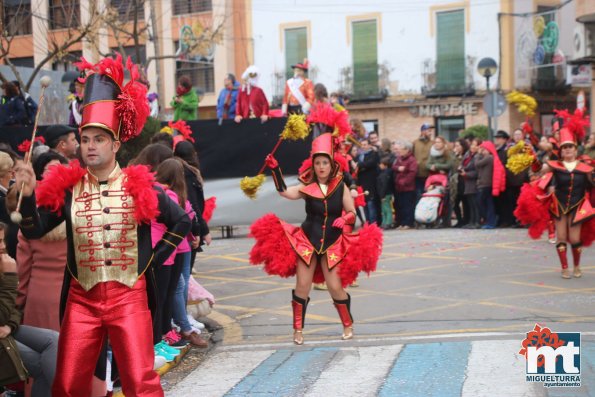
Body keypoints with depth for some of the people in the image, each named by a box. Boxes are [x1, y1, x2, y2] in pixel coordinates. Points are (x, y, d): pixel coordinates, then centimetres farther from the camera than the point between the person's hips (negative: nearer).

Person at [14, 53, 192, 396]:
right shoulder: (66, 187, 2)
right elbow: (33, 232, -1)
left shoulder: (139, 186, -2)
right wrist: (28, 194, -16)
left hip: (129, 296, -2)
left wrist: (152, 260, 1)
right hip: (81, 298, 2)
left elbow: (182, 223, 6)